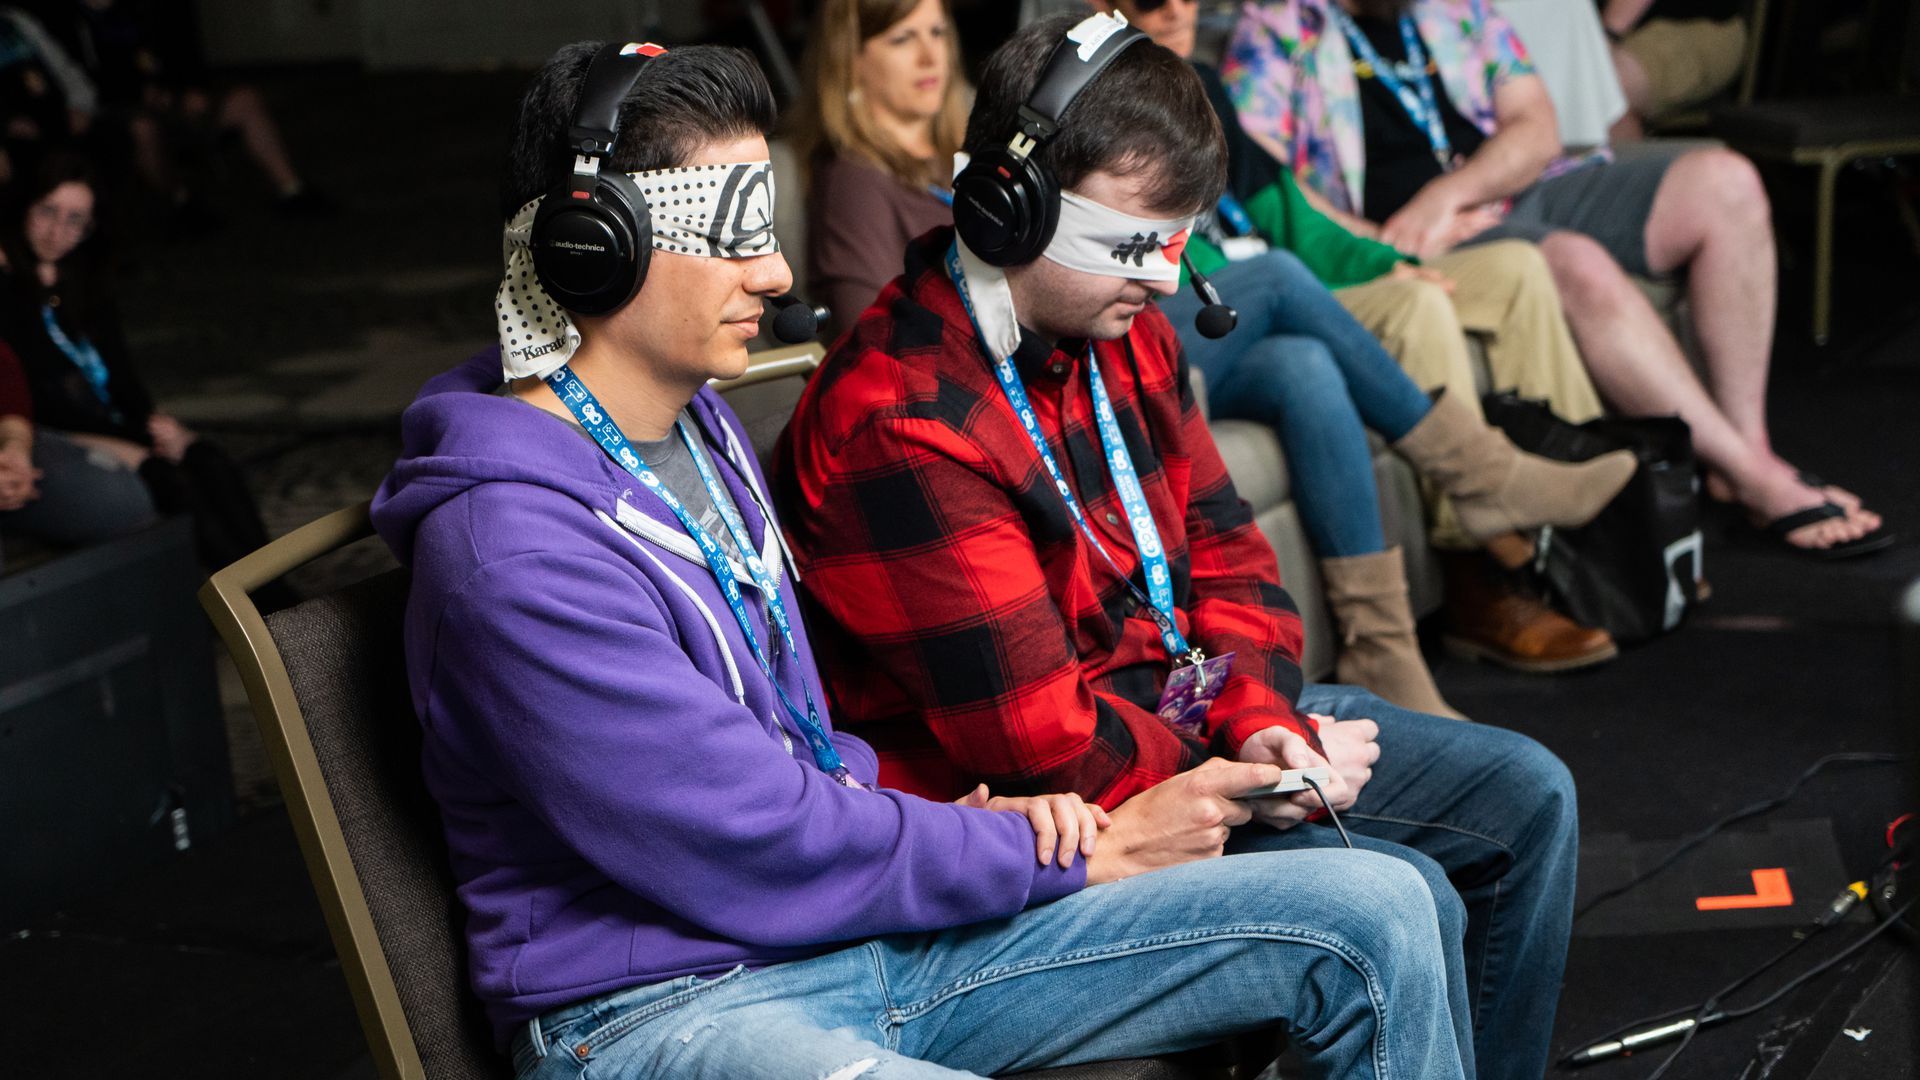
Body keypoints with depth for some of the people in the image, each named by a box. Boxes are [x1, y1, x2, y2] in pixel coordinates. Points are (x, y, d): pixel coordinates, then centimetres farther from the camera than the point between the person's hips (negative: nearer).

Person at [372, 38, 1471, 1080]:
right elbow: (756, 854, -18)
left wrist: (955, 820, 2)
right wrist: (1078, 855, -9)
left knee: (1375, 911, -2)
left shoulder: (700, 430, 13)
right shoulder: (510, 552, -18)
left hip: (867, 936, 9)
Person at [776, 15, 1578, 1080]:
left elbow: (1222, 547, 10)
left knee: (1526, 795, 10)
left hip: (1191, 715, 10)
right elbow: (1043, 742, -27)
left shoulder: (1122, 331, 3)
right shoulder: (897, 430, -27)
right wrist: (1245, 778, -15)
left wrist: (1258, 716, -10)